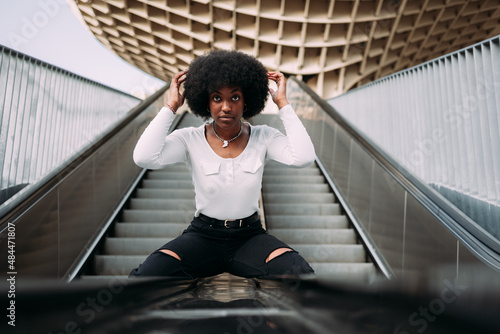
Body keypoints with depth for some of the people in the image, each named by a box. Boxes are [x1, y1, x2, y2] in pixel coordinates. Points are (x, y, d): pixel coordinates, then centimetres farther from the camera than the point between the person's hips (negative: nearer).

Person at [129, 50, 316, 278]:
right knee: (146, 274, -27)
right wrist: (171, 106, -16)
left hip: (250, 237, 1)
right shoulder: (190, 139, -7)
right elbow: (144, 157, -24)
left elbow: (304, 157, -22)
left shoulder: (263, 137, -4)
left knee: (300, 272, -28)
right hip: (202, 236, 0)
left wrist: (282, 103, -14)